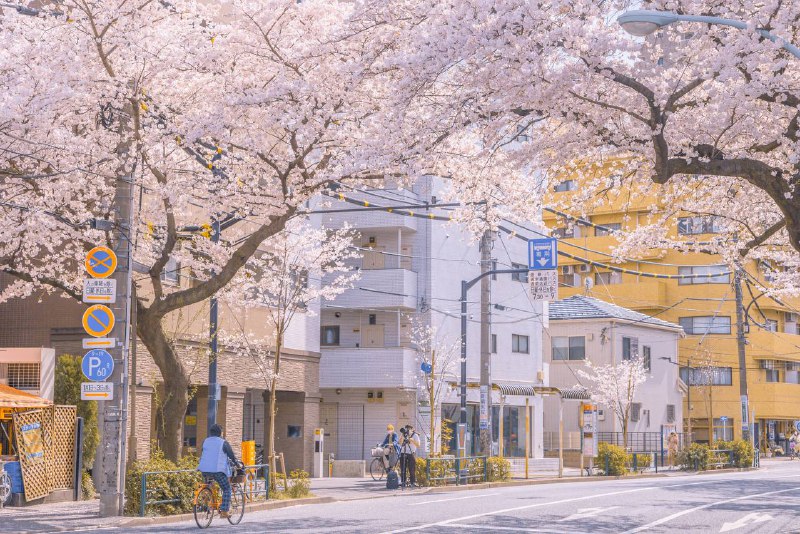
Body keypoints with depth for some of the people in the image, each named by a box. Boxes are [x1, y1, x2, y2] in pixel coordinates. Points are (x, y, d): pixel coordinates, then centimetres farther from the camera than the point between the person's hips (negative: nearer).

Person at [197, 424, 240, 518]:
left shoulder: (205, 441, 14)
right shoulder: (223, 443, 0)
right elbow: (231, 456, 4)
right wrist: (238, 464, 21)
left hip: (204, 470, 5)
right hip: (218, 470, -5)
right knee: (227, 489, 7)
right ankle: (224, 511, -1)